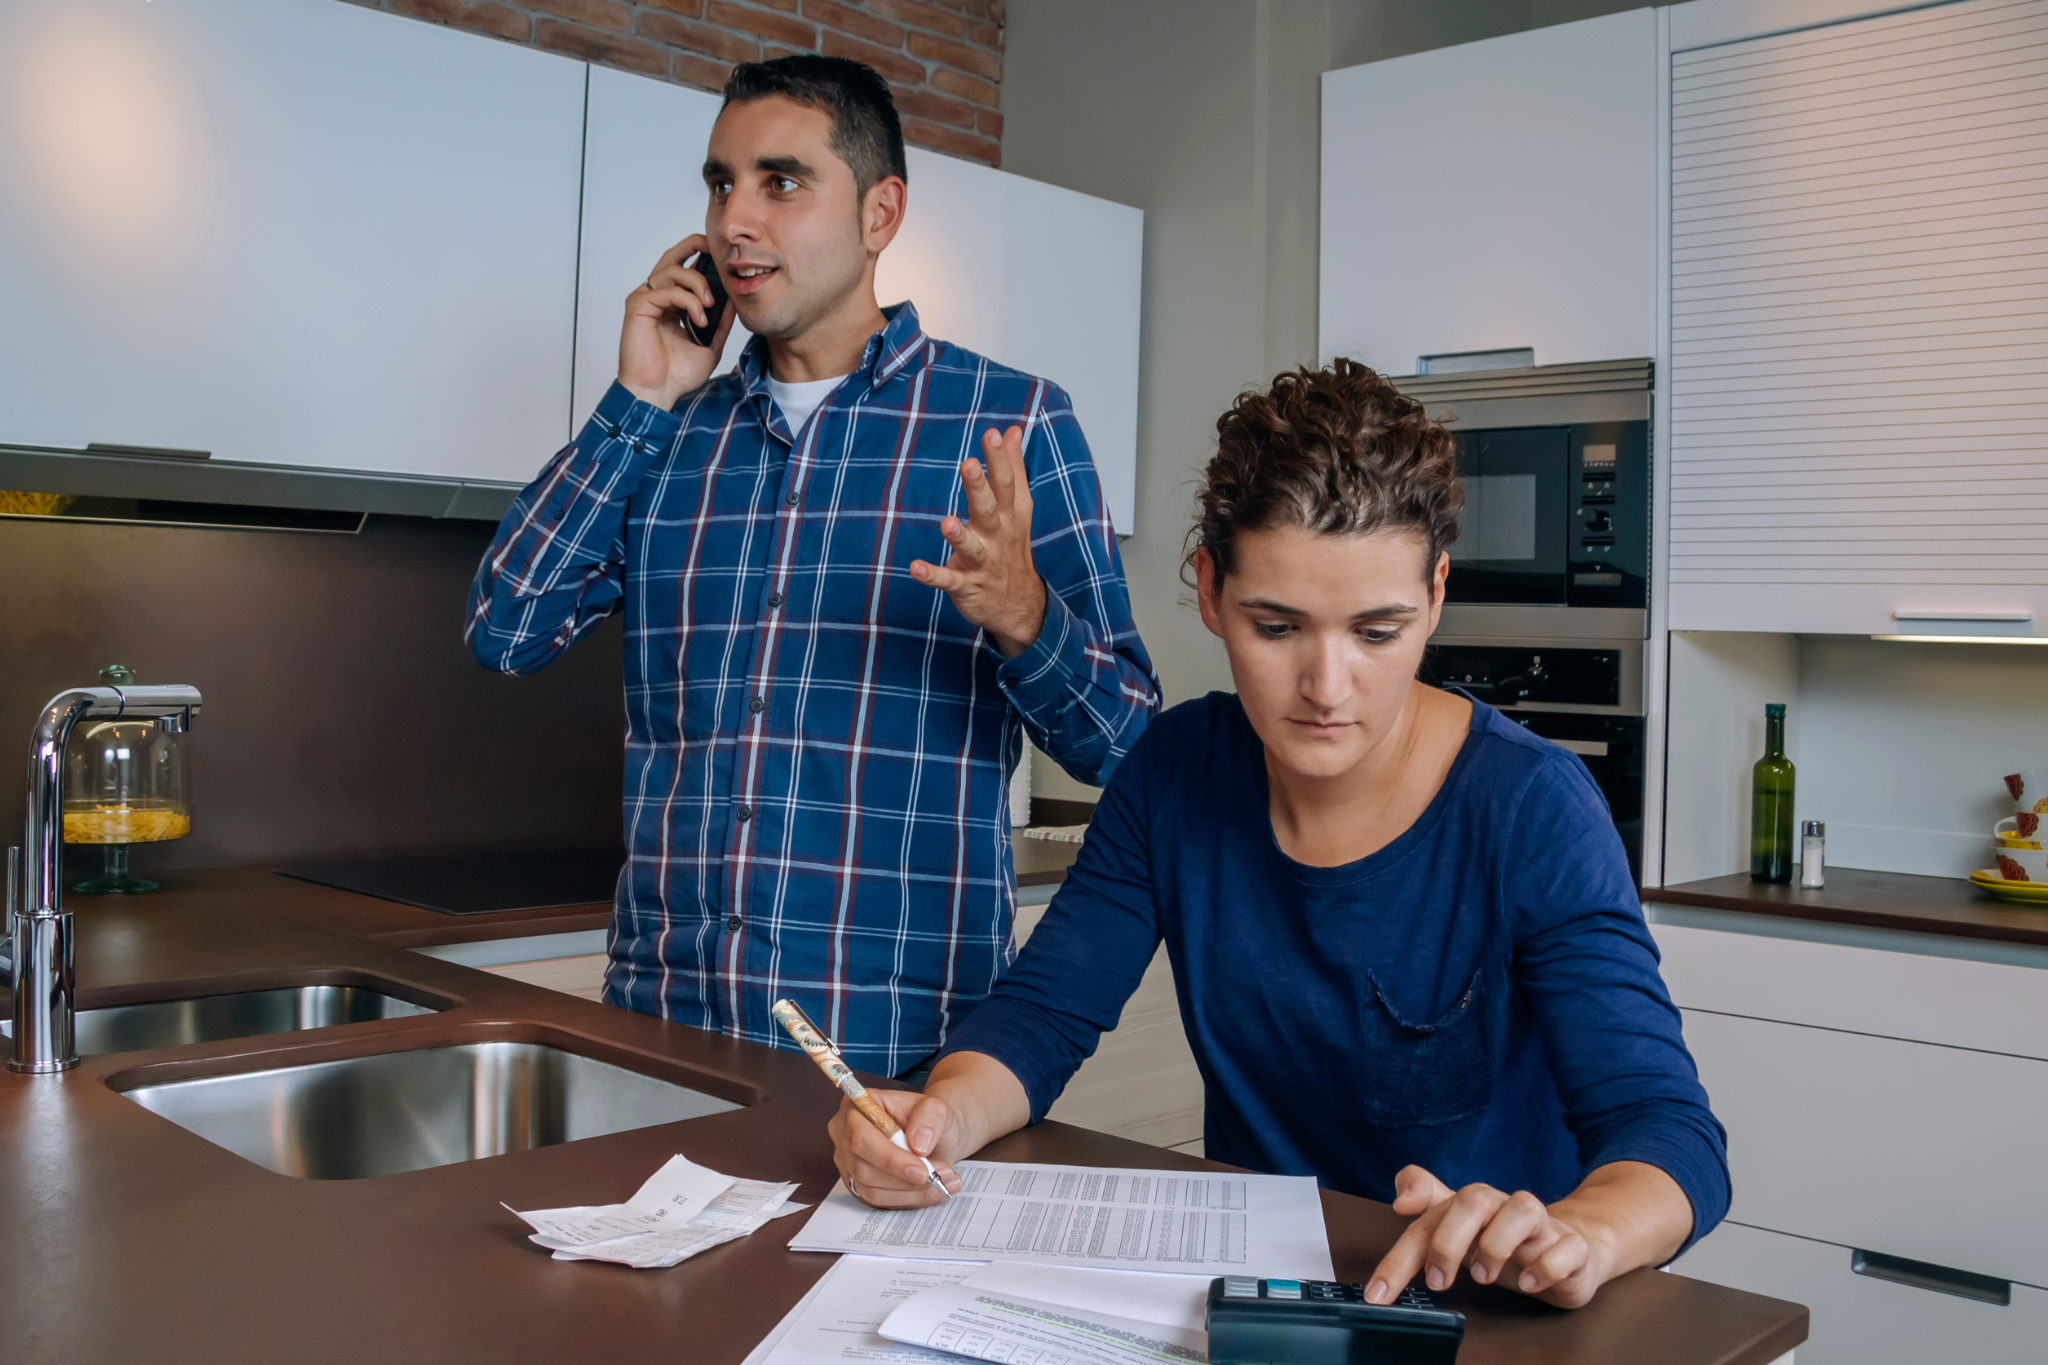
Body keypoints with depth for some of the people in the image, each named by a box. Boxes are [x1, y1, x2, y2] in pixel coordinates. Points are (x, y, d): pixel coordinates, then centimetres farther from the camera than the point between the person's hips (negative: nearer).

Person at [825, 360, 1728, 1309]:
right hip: (1244, 1285, 2)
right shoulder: (1176, 772, -3)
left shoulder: (1529, 810, -15)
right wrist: (943, 1116, -22)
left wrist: (1574, 1237, -42)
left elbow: (1670, 1132, -20)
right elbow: (1039, 1013, -1)